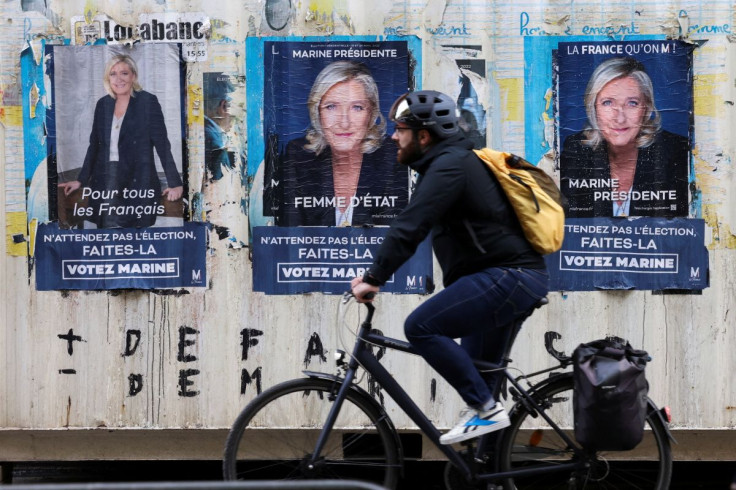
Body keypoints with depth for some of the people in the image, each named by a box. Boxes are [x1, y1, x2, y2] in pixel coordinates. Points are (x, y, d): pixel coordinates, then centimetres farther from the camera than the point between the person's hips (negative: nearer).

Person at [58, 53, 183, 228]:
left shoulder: (147, 102, -3)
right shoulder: (103, 104, 11)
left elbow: (162, 145, -6)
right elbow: (94, 145, 17)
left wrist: (175, 183, -10)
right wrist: (81, 180, 13)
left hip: (138, 183, -4)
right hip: (105, 183, 4)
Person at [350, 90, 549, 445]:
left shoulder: (449, 165, -13)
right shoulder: (452, 161, 20)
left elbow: (410, 227, -23)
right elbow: (412, 225, 24)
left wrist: (374, 278, -23)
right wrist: (375, 273, 19)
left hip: (508, 277, -11)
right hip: (516, 279, 11)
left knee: (420, 326, -18)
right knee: (477, 373, 15)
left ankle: (485, 408, -12)